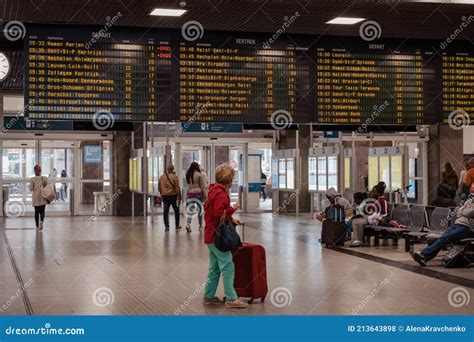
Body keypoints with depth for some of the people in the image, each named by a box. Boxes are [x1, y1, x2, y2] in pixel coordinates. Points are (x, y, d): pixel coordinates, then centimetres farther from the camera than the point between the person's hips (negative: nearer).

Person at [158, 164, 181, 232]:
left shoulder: (162, 177, 6)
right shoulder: (174, 176, -9)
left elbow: (159, 187, 12)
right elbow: (177, 187, -12)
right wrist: (179, 196, -6)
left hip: (165, 196, 3)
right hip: (173, 195, -3)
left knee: (165, 212, 3)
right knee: (176, 211, 13)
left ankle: (166, 226, -6)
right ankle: (177, 225, 21)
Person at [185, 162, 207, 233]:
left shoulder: (188, 175, 4)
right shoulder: (200, 175, -8)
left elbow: (188, 185, 6)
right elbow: (203, 186, -7)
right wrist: (205, 196, -3)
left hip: (190, 194, 3)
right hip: (198, 193, -3)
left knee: (190, 210, 2)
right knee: (200, 209, 8)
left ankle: (188, 223, -18)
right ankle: (200, 226, 17)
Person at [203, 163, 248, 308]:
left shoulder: (213, 191, 15)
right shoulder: (220, 193, -17)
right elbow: (219, 214, -24)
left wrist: (230, 218, 11)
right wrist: (232, 209, -13)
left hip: (211, 235, 11)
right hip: (217, 236, -11)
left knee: (214, 268, 15)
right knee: (227, 266, -8)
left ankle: (209, 296, 21)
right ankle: (231, 299, -7)